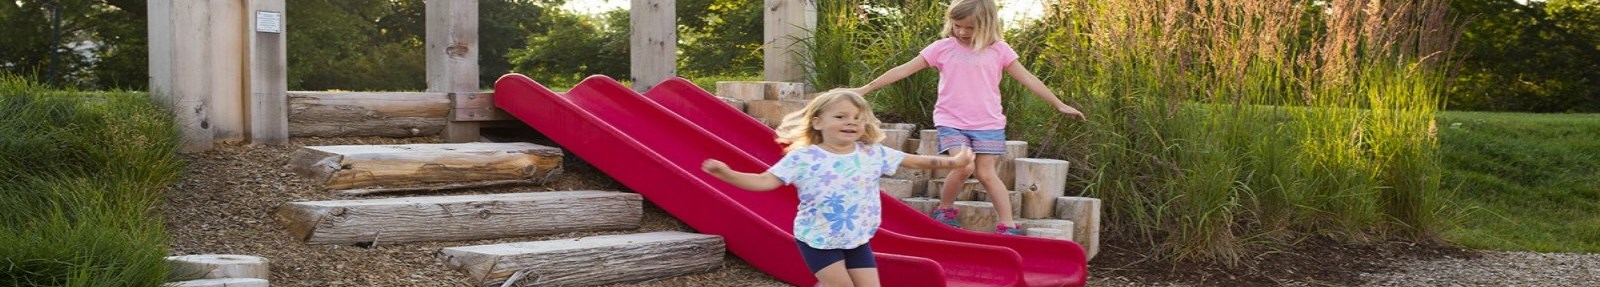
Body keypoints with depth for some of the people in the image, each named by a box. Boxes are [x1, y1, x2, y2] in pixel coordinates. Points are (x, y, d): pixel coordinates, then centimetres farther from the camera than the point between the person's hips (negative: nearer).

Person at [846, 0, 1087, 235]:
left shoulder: (998, 49, 1)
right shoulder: (942, 48, -1)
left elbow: (1027, 78, 4)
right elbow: (903, 70, -1)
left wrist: (1059, 105, 2)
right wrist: (865, 89, -3)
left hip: (988, 123, 1)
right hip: (952, 122, -1)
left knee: (986, 173, -4)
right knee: (963, 167, -18)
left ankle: (1008, 225, 3)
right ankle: (944, 210, 6)